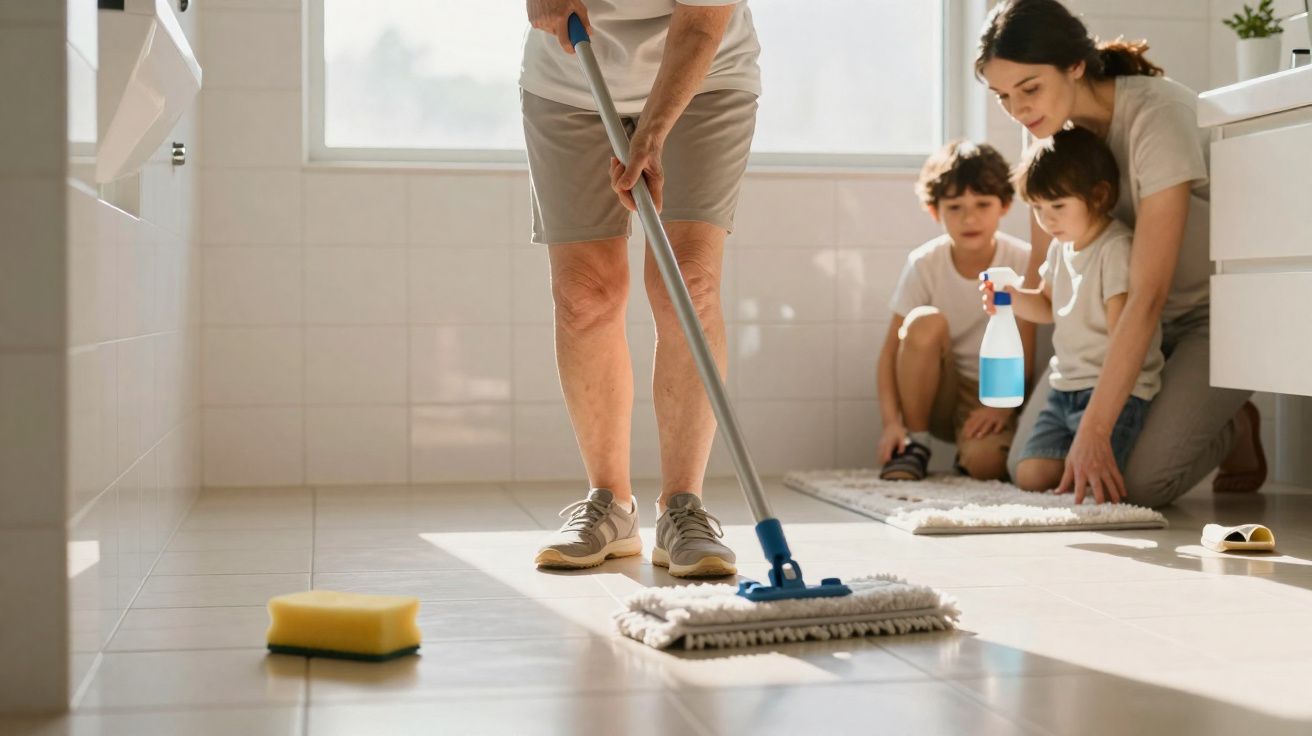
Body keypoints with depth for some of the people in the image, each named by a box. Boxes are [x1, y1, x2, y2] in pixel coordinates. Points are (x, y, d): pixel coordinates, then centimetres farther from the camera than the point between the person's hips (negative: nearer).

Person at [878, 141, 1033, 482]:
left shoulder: (1021, 261, -13)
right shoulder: (924, 264, -11)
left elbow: (1023, 349, -10)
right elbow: (892, 349, -13)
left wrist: (1003, 406, -24)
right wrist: (891, 421, -25)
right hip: (938, 391, 1)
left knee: (986, 462, -33)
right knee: (924, 323, -30)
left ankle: (969, 450, 7)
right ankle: (915, 444, -14)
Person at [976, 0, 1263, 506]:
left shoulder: (1158, 116, -28)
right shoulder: (1049, 126, -7)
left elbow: (1147, 297, -32)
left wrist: (1094, 430, -35)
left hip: (1215, 310, -6)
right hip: (1121, 313, 6)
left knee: (1138, 483, -21)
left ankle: (1235, 430, 9)